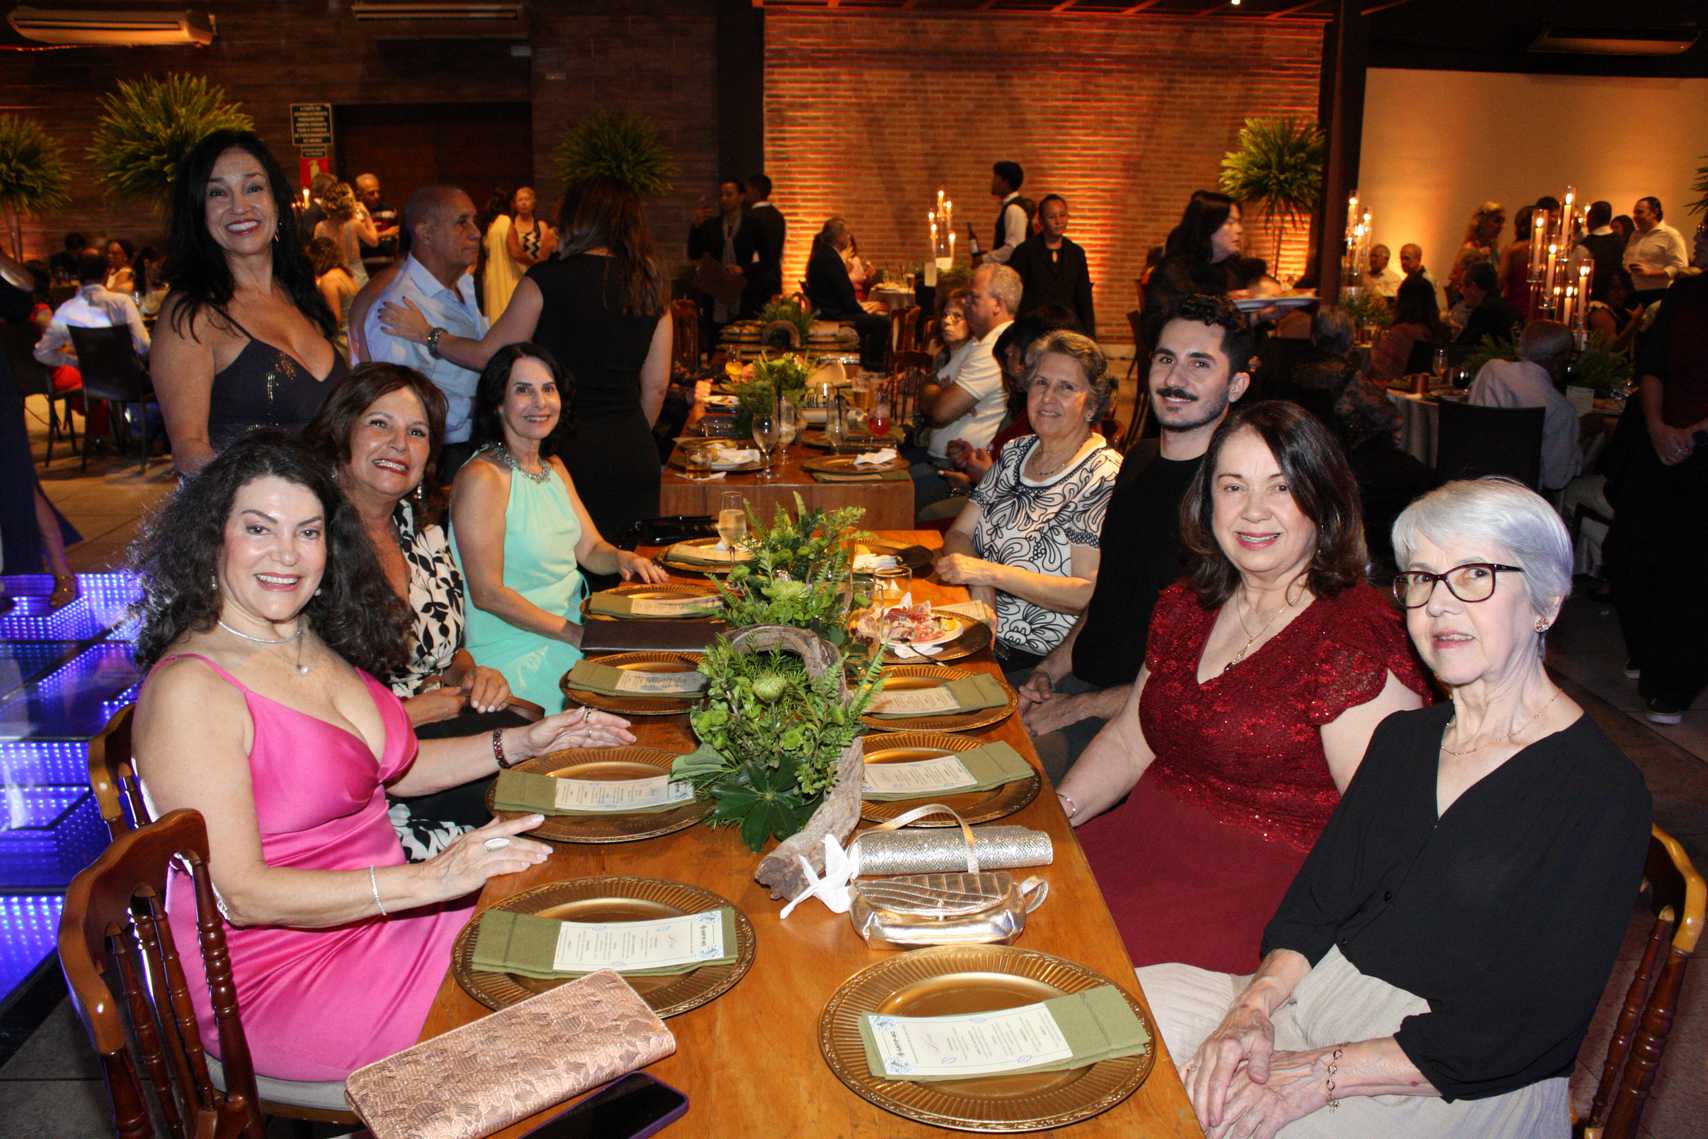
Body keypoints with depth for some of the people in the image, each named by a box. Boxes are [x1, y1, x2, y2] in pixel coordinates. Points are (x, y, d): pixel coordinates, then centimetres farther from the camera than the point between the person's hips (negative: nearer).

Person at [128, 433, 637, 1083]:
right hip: (278, 973, -7)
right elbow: (240, 894, -23)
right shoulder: (188, 689, -20)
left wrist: (521, 744, 8)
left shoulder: (324, 644, 4)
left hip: (380, 913, 7)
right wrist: (424, 880, -31)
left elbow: (392, 768, 19)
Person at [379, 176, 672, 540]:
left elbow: (489, 355, -2)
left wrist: (427, 334, 13)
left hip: (567, 452, -4)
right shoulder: (648, 285, 6)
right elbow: (656, 385, 8)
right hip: (634, 455, 4)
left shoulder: (548, 279, -7)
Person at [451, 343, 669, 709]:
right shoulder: (481, 478, -15)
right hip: (514, 650, -8)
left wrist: (622, 558, -10)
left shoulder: (554, 468, 13)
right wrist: (578, 635, -20)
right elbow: (488, 594, -18)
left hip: (572, 628, 8)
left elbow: (590, 548, 14)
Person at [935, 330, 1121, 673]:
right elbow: (959, 534, 10)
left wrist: (990, 573, -20)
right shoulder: (1016, 452, 10)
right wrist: (979, 586, -12)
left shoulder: (1104, 476, -12)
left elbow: (1090, 594, -18)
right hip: (979, 634, 7)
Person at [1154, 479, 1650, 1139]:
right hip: (1320, 998, 6)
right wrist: (1255, 1007, -12)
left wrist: (1321, 1074, -19)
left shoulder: (1600, 793, -12)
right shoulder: (1404, 738, 10)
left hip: (1472, 1084, -5)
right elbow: (1316, 902, 7)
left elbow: (1526, 1028, -16)